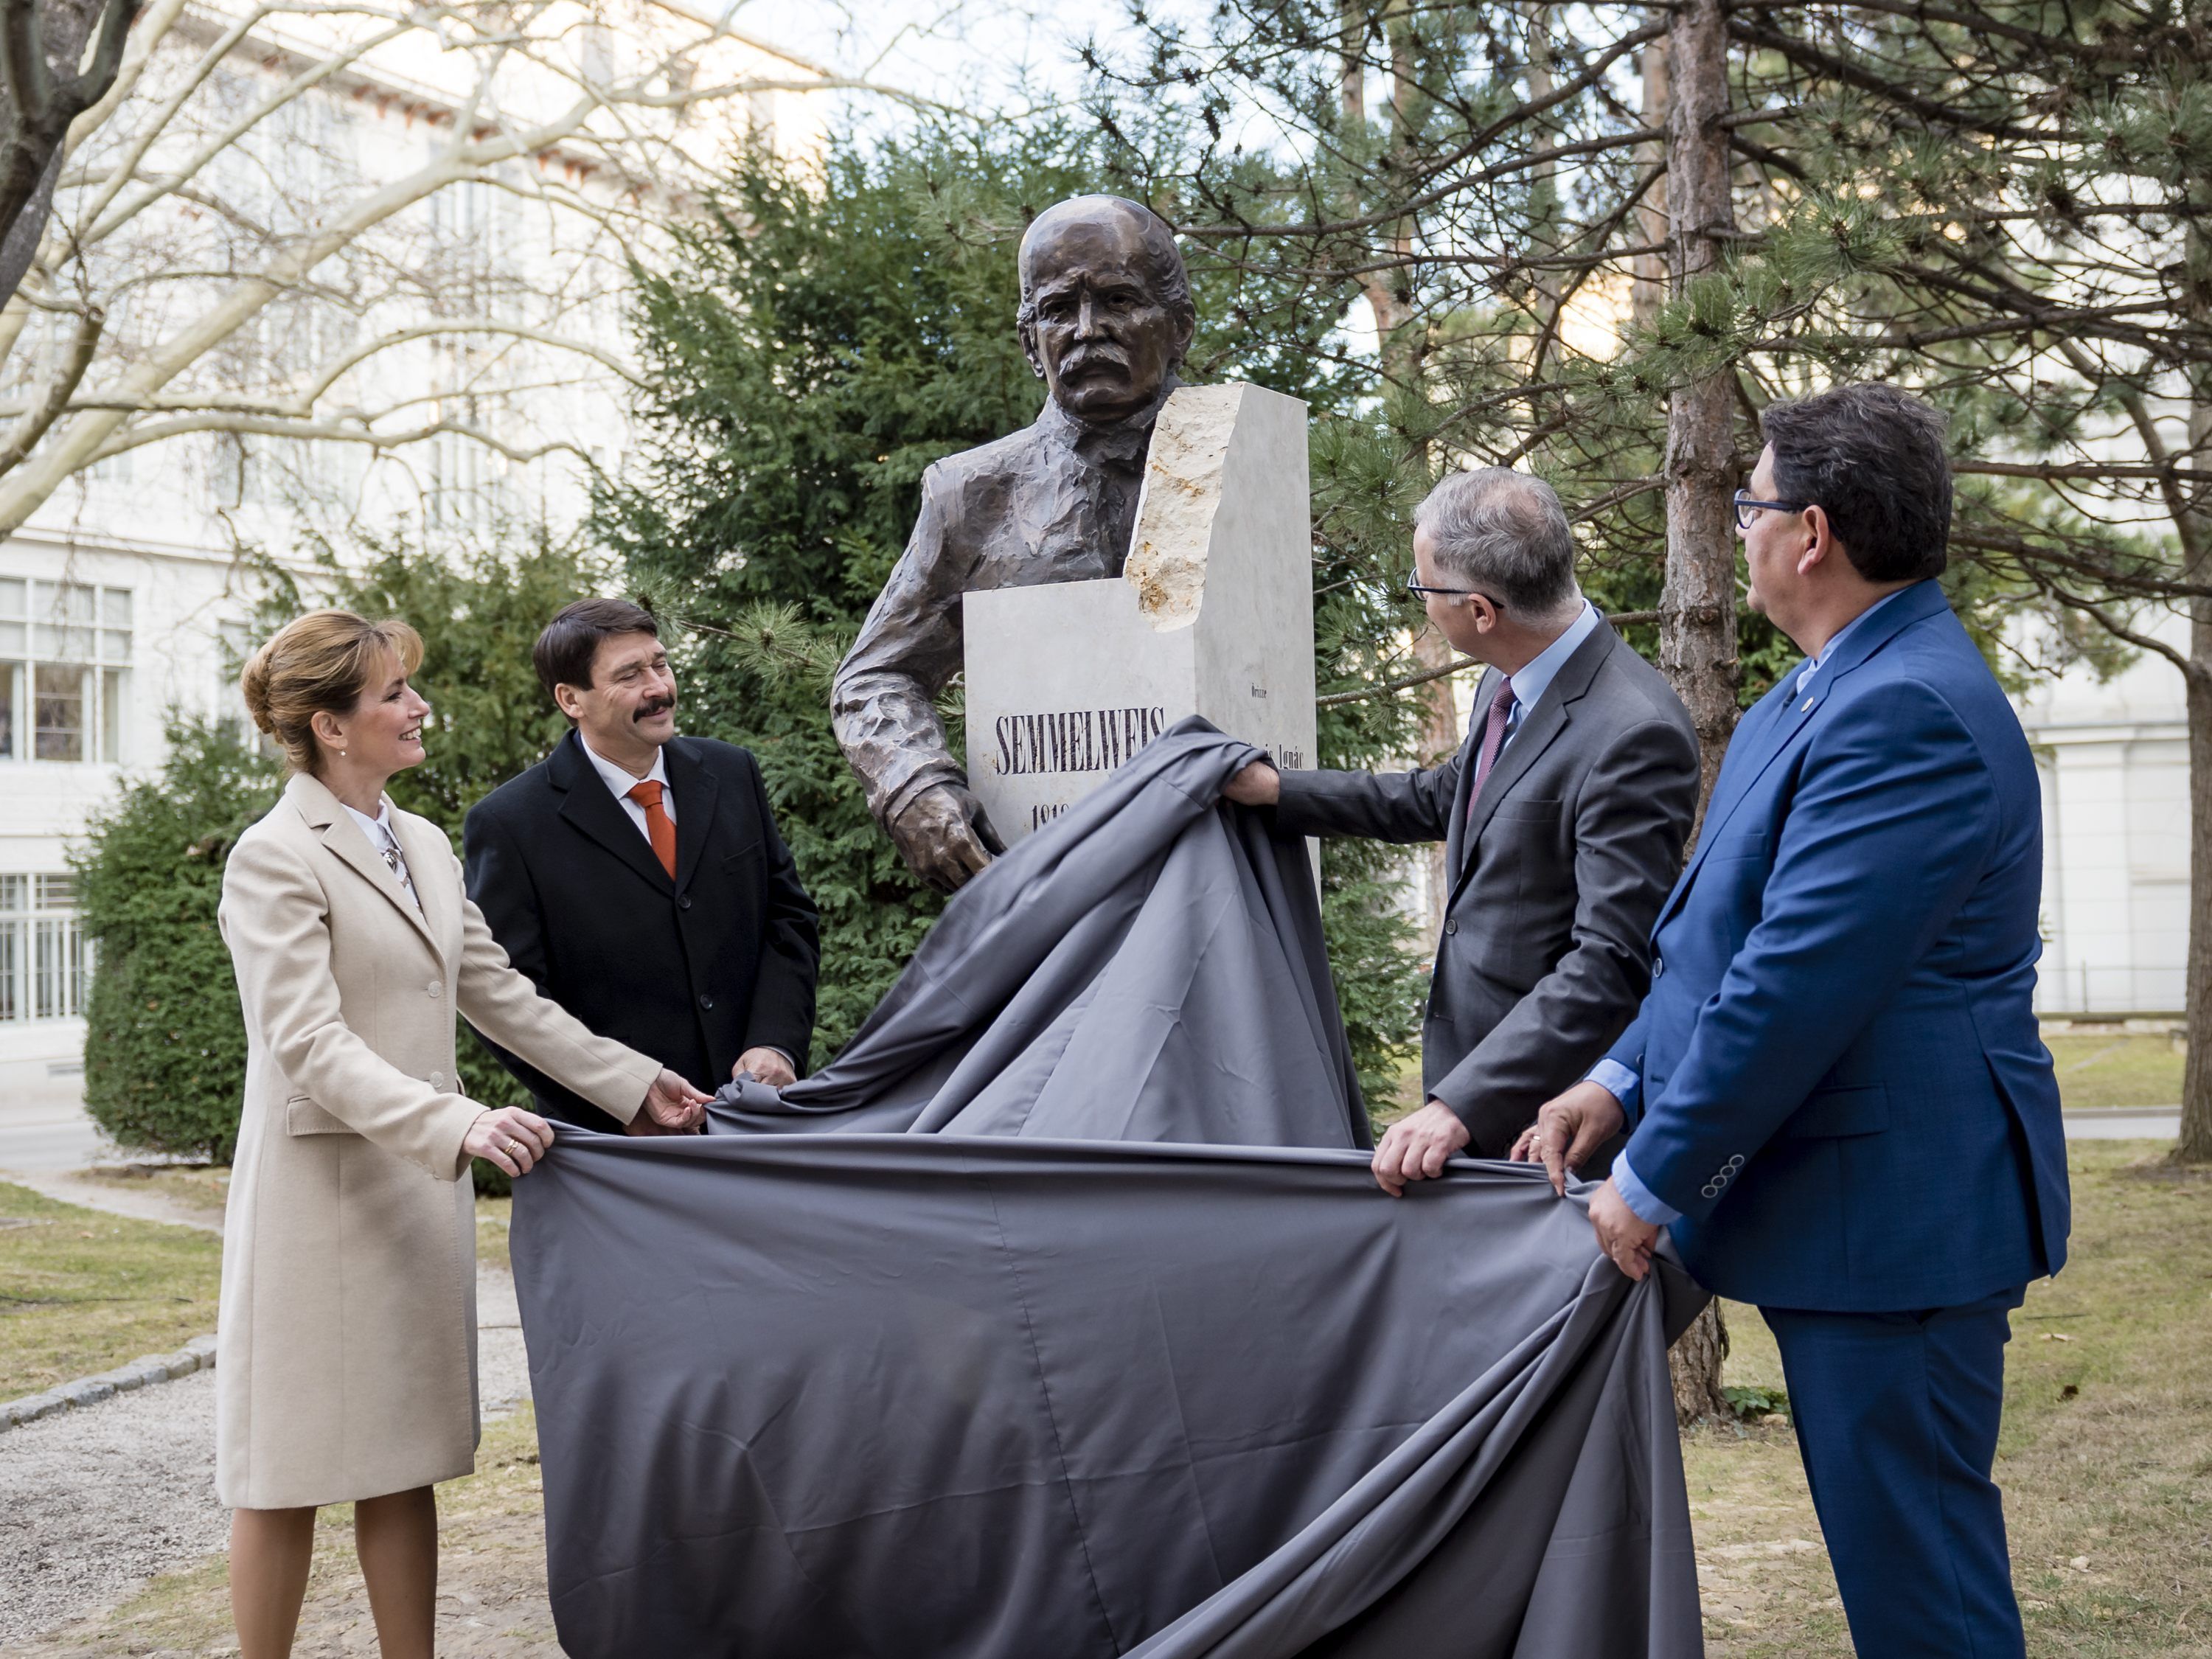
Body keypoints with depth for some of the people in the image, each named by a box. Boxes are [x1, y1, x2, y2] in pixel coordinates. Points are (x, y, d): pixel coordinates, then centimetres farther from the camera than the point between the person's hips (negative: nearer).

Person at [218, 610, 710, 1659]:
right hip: (321, 1188, -7)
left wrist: (635, 1083, 11)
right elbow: (309, 1045, -21)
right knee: (289, 1469, 3)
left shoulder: (426, 846, 13)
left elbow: (501, 997, 17)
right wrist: (459, 1126, -32)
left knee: (404, 1458, 11)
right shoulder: (274, 858, -12)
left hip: (425, 1184, 7)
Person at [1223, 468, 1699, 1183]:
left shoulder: (1634, 735, -26)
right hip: (1472, 1057, 9)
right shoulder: (1511, 681, 3)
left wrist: (1462, 1104, -35)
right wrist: (1277, 791, 23)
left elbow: (1610, 963, -29)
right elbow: (1446, 798, 23)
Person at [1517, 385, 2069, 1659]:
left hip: (1895, 1210, -10)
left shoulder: (1908, 714, -22)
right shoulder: (1822, 693, 13)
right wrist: (1622, 1079, 7)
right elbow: (1721, 921, 19)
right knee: (1885, 1538, 19)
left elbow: (1795, 986, -25)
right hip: (1848, 1207, 10)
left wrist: (1655, 1182, -16)